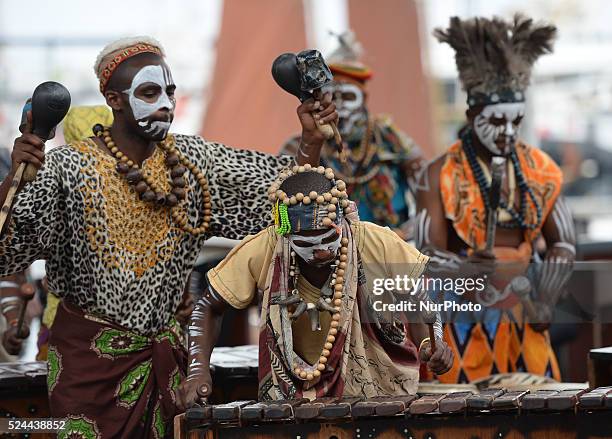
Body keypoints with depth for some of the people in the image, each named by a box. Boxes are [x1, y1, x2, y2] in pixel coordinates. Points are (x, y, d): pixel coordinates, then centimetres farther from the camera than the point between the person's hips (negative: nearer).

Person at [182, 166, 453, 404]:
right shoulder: (262, 251, -15)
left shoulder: (378, 244, -16)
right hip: (296, 398, 2)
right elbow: (210, 308, -1)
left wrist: (431, 344, -19)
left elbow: (419, 298, 0)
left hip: (377, 395, -1)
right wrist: (199, 368, -16)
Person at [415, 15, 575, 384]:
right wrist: (467, 266, -27)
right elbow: (429, 252, -7)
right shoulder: (441, 175, -4)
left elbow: (564, 245, 13)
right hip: (466, 321, -4)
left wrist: (545, 299, -1)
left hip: (523, 321, 4)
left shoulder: (540, 170, 7)